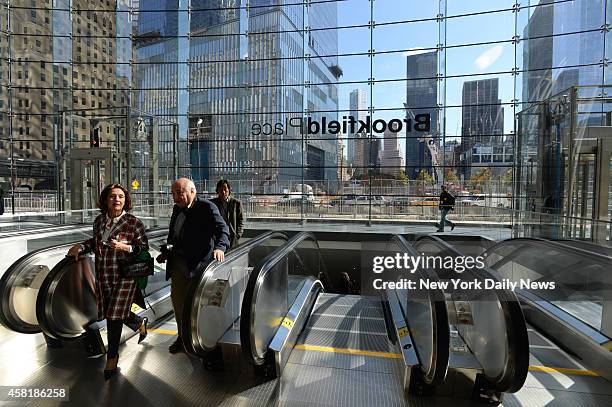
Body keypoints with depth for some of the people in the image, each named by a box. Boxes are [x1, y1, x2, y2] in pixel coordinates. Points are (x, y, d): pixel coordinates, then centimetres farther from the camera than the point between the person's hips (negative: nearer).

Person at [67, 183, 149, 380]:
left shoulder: (134, 222, -10)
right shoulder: (99, 220, 6)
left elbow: (144, 248, -8)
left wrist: (125, 247, -23)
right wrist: (81, 246, 8)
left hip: (125, 275, -5)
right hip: (103, 275, 6)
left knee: (114, 315, -1)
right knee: (112, 313, 15)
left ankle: (112, 357, 19)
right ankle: (140, 323, 45)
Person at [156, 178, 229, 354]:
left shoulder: (207, 207, -13)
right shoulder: (177, 209, 10)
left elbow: (222, 230, -22)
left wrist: (219, 247, -39)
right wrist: (165, 252, 7)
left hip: (198, 263, -7)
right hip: (178, 262, 7)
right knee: (178, 300, 16)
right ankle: (183, 336, 37)